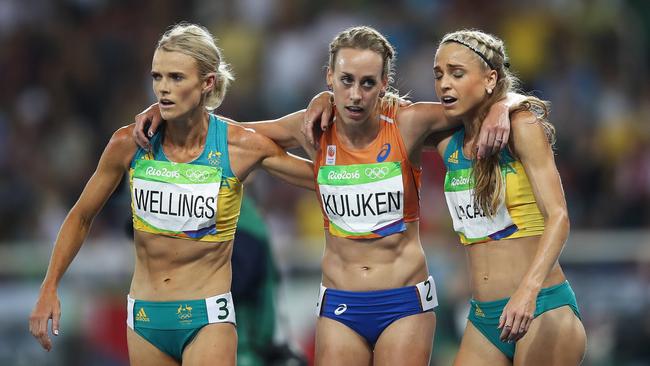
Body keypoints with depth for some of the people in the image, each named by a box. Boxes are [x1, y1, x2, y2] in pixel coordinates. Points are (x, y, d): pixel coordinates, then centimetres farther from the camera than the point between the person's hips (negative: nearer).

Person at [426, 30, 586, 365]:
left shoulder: (522, 127, -8)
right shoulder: (448, 142, 9)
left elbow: (558, 217, -17)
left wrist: (528, 290, -32)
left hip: (541, 311, -6)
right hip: (483, 316, 6)